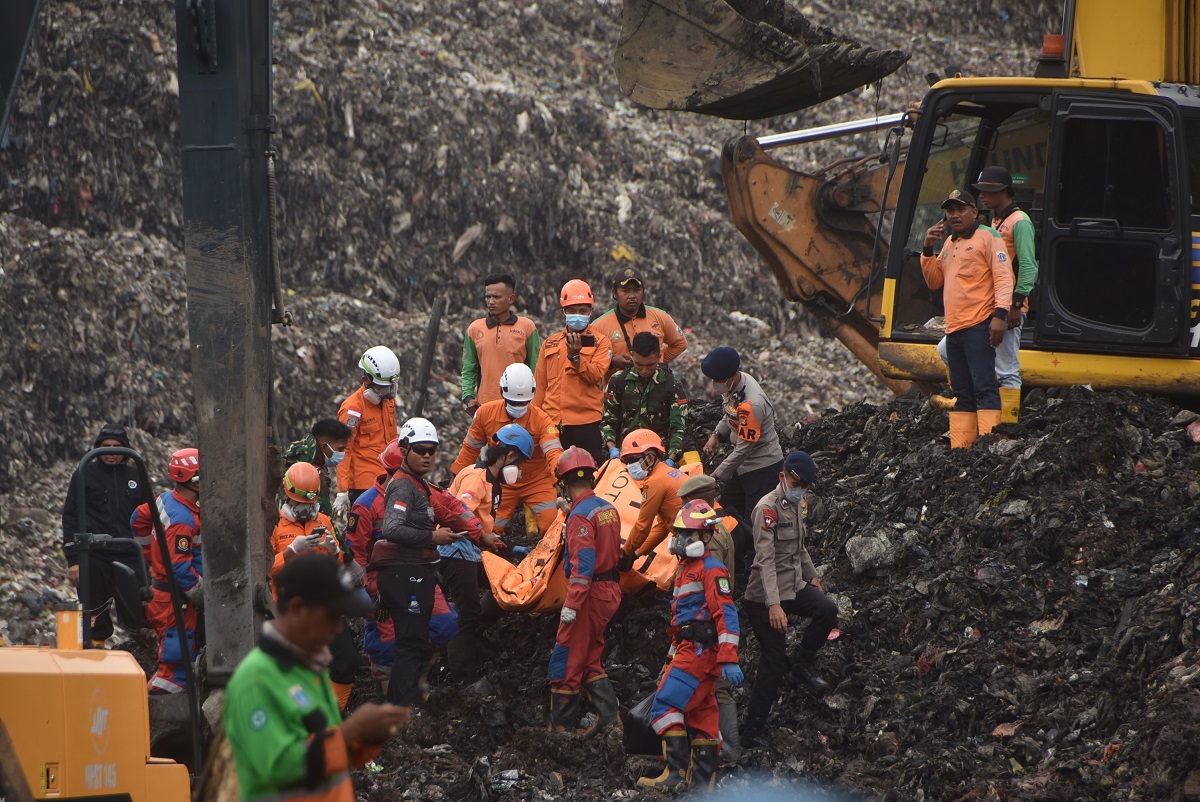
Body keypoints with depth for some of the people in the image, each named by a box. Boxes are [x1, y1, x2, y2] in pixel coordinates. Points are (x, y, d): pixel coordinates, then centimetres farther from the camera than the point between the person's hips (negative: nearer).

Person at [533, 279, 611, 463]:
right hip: (553, 423, 3)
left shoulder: (599, 342, 6)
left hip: (587, 423, -3)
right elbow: (540, 385, 15)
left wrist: (575, 357, -23)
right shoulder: (550, 344, 15)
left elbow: (596, 375, -9)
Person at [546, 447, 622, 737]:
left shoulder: (580, 515, -17)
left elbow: (583, 563, -24)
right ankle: (608, 711, 4)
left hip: (589, 592, -9)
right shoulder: (609, 509, 8)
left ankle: (560, 727, 4)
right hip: (611, 590, 9)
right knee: (590, 659, 17)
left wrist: (572, 604, -25)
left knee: (566, 661, 0)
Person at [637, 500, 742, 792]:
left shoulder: (711, 570, -10)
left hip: (699, 650, -11)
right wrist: (672, 657, 29)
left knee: (666, 705, -16)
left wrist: (729, 659, -25)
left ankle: (677, 772, -19)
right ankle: (705, 781, 13)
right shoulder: (686, 569, 22)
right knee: (702, 715, 10)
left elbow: (726, 615, -18)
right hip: (688, 649, 11)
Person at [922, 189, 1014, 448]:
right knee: (962, 395, 8)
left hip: (979, 327, -8)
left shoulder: (988, 237, -1)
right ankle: (959, 451, 8)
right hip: (953, 329, 8)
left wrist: (1000, 314, -20)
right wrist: (928, 249, 8)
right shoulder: (949, 243, 22)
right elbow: (934, 281, 22)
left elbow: (1003, 277, -9)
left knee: (984, 388, -13)